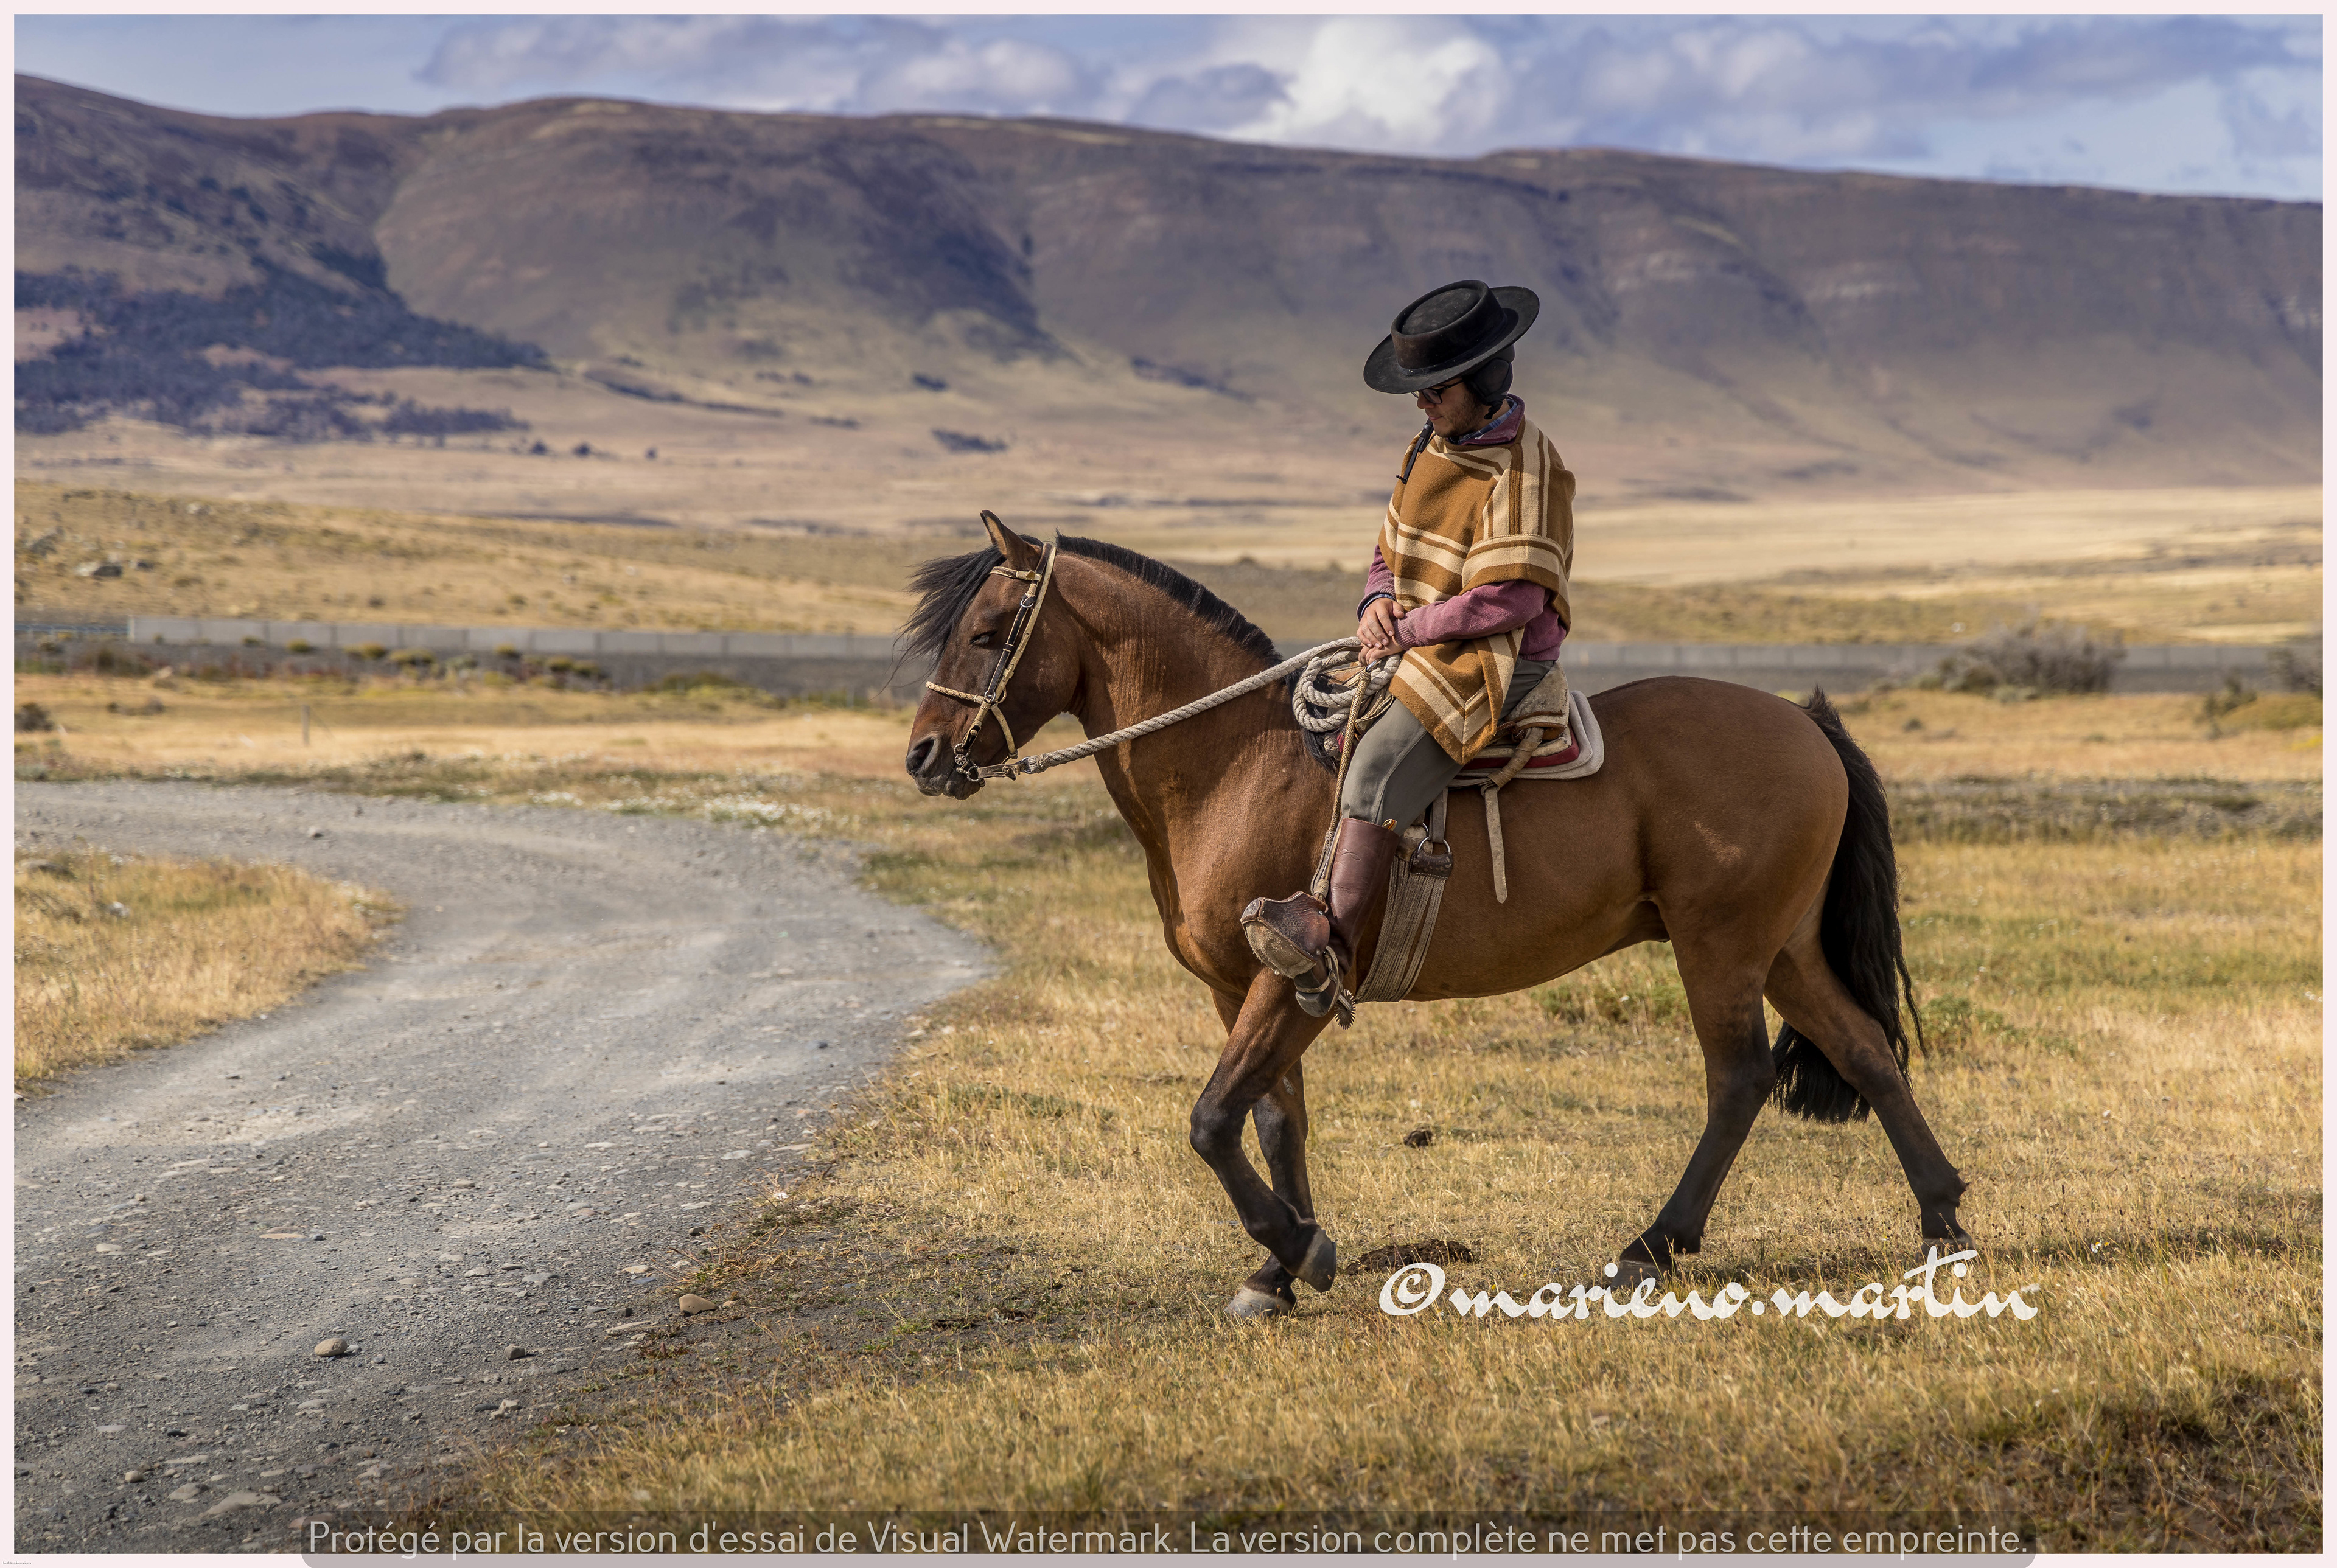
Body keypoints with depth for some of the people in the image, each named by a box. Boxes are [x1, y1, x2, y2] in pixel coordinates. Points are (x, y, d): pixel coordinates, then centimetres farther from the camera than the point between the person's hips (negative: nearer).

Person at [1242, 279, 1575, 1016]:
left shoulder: (1523, 470, -15)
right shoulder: (1430, 451, 12)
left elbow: (1508, 599, -23)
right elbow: (1391, 554, 20)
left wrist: (1407, 628, -18)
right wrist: (1379, 603, -3)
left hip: (1496, 663, -10)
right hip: (1416, 651, 10)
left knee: (1379, 764, -28)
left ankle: (1330, 945, -33)